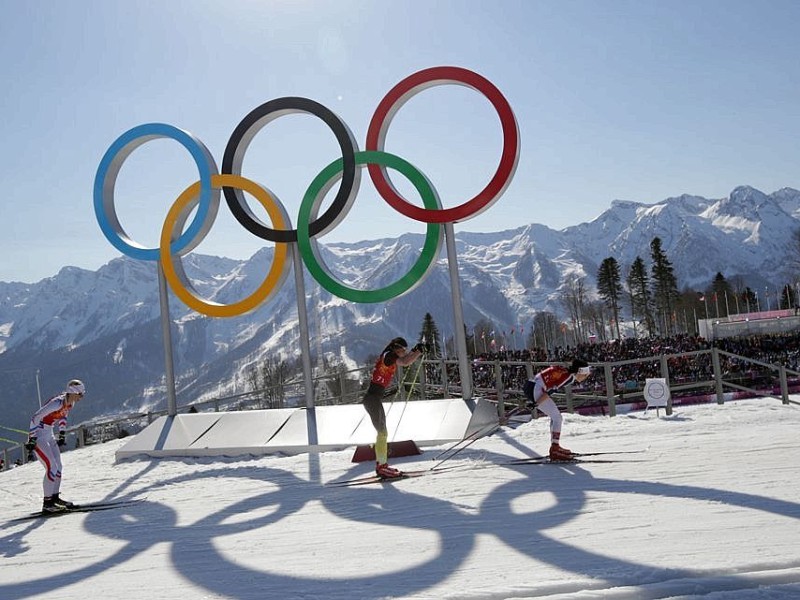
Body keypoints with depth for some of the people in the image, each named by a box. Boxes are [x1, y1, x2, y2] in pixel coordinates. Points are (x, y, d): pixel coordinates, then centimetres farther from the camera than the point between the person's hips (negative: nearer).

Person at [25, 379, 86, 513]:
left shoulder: (70, 404, 0)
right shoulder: (57, 402, -27)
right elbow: (35, 418, -26)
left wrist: (62, 435, 21)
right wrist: (31, 441, -26)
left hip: (50, 435, 9)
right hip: (38, 436, -9)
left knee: (58, 467, 9)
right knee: (52, 467, -13)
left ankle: (55, 498, 21)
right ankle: (47, 503, -8)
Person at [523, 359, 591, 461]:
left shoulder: (565, 371, 16)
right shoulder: (570, 376, -12)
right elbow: (550, 390, -18)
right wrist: (536, 403, -17)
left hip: (531, 386, 10)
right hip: (536, 390, -10)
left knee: (555, 417, 17)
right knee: (557, 418, -5)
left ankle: (555, 447, 21)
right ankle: (555, 451, -8)